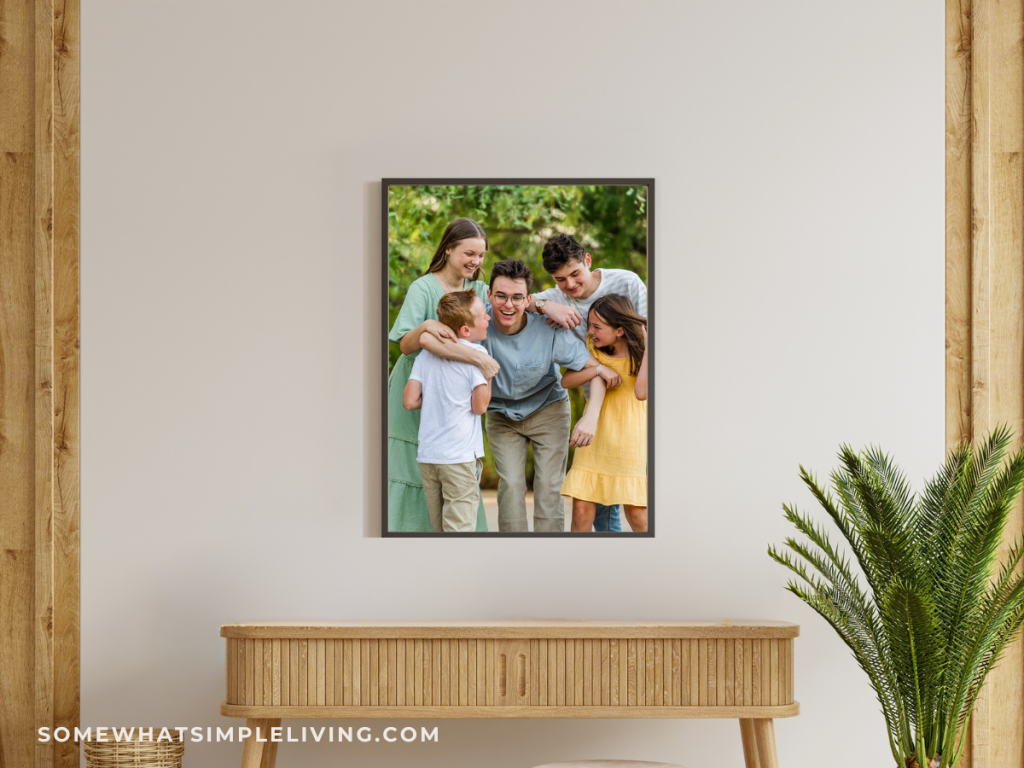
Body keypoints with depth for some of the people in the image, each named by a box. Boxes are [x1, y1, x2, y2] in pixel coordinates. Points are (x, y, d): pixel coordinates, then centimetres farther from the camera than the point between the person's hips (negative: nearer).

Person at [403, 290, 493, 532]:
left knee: (439, 528, 14)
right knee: (459, 527, -5)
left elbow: (409, 400, 4)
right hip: (460, 457, -6)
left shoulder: (426, 354, 9)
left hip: (427, 455, 6)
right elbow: (479, 406, -9)